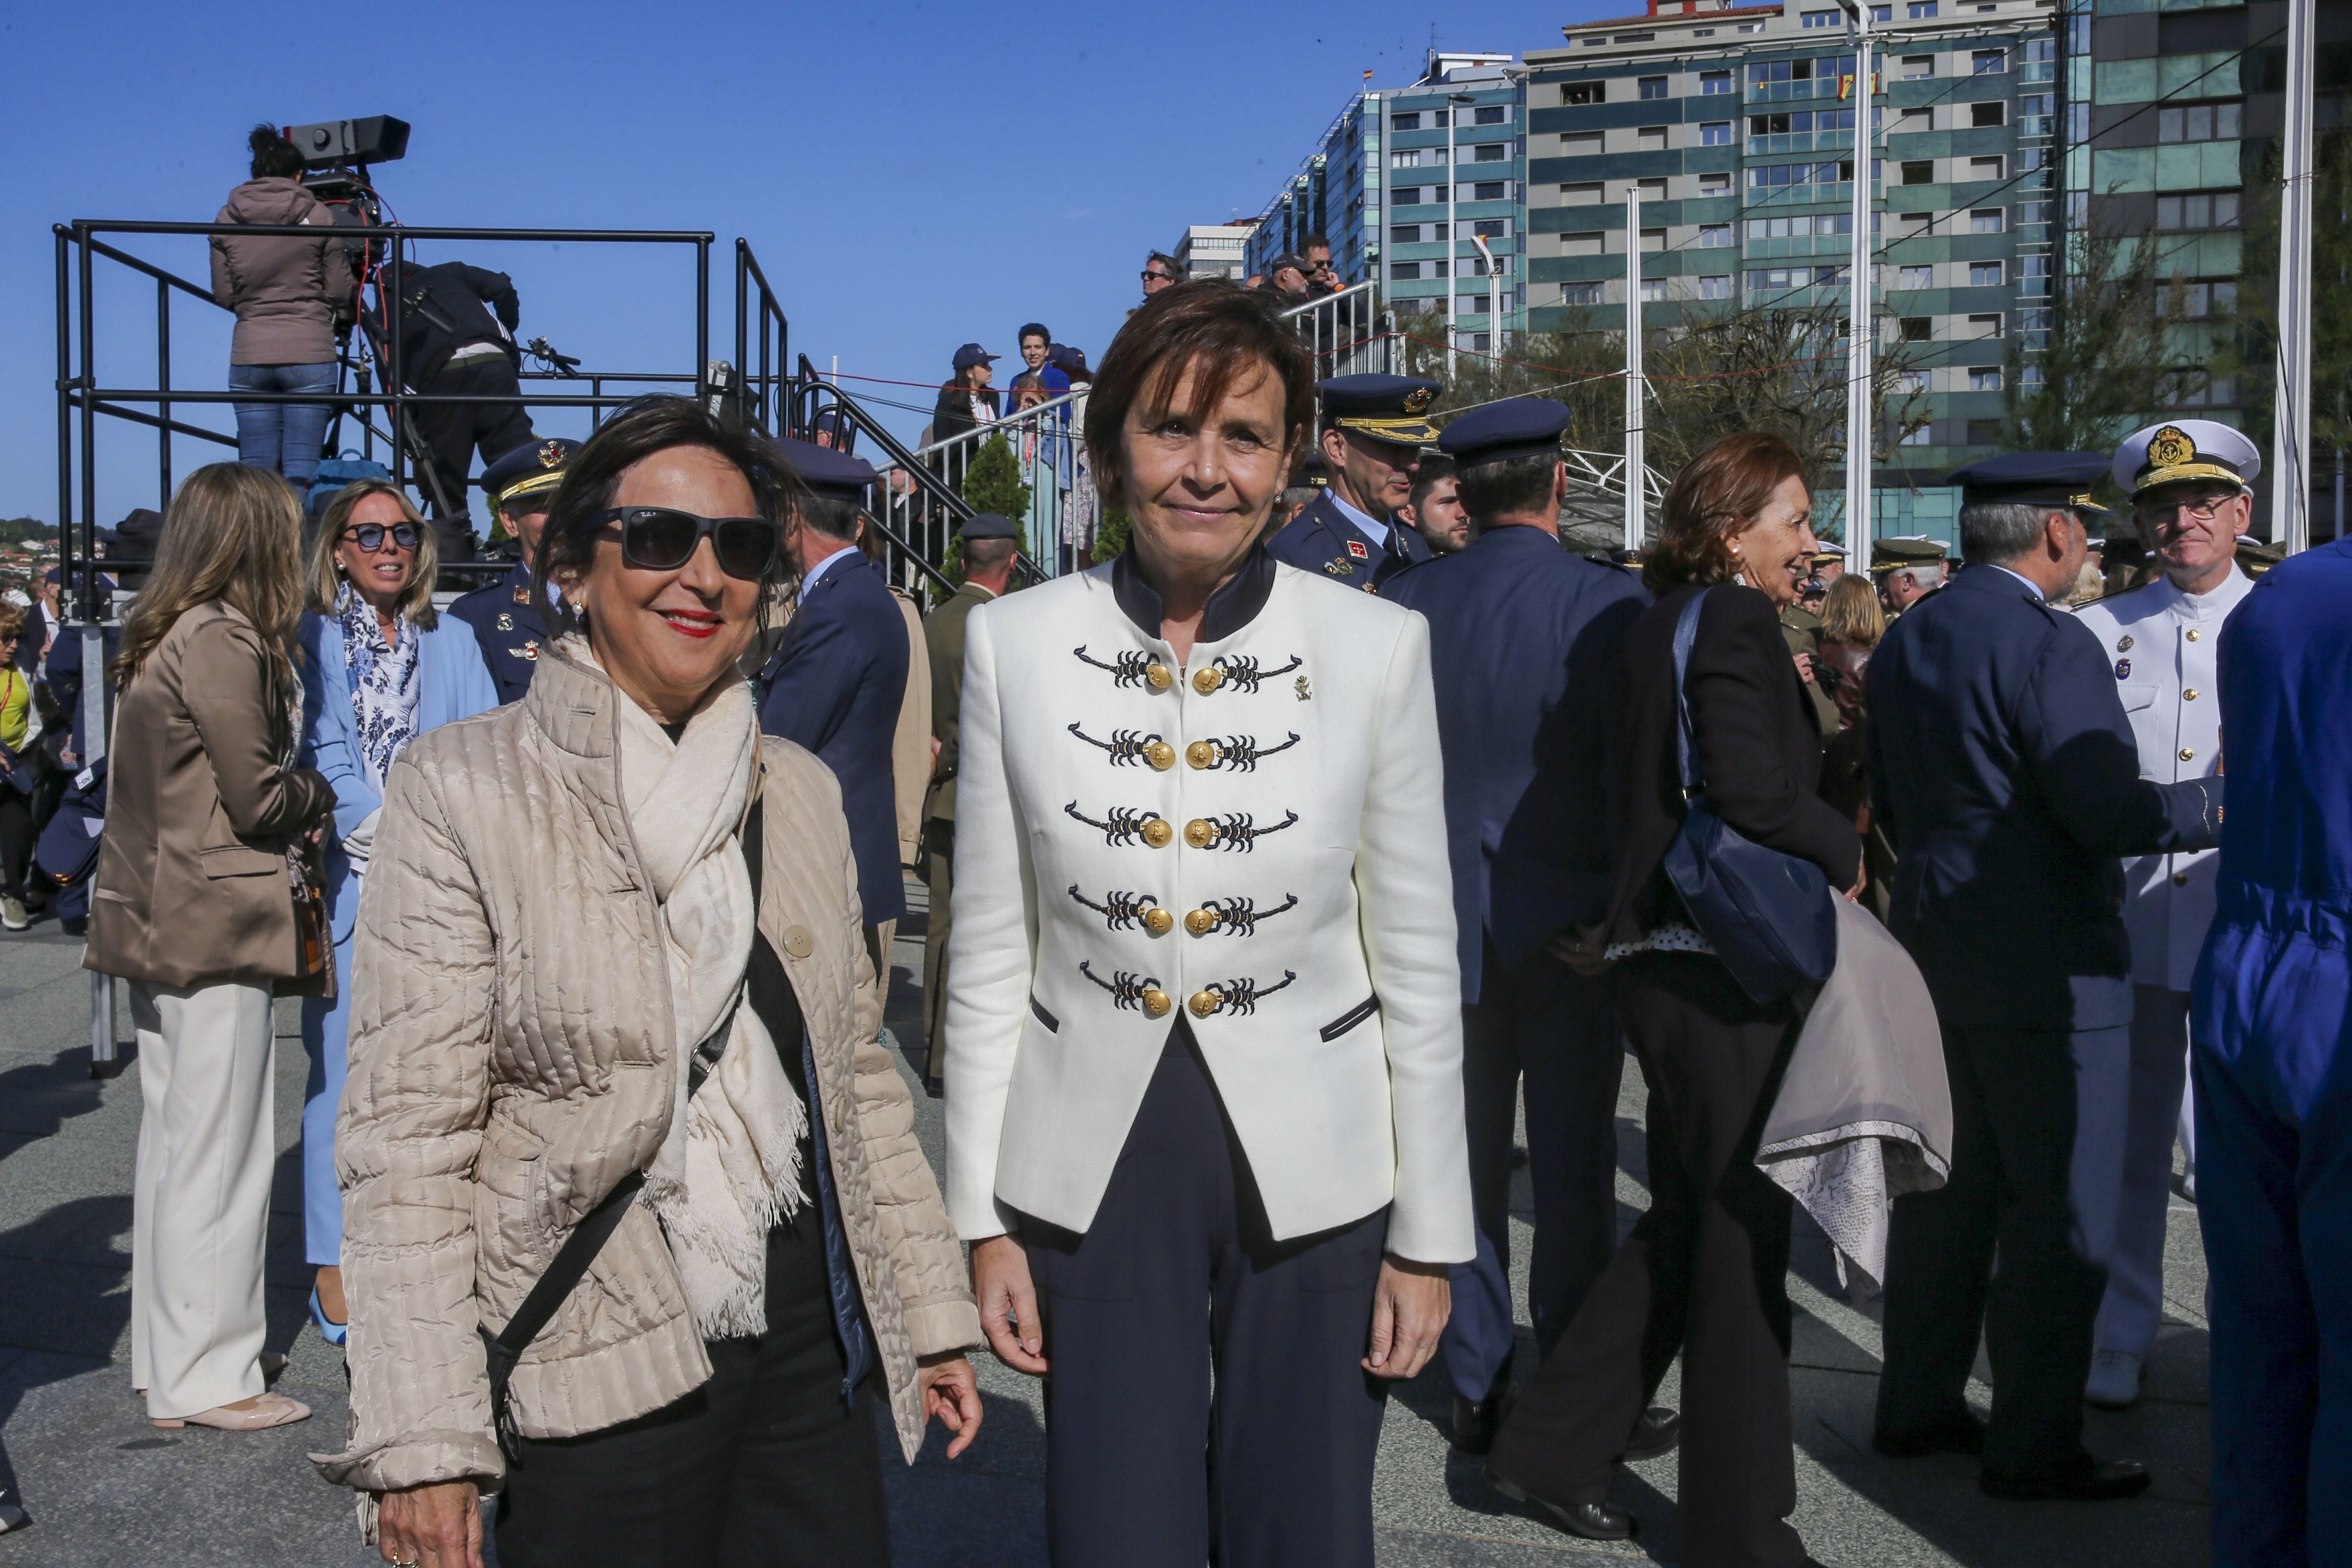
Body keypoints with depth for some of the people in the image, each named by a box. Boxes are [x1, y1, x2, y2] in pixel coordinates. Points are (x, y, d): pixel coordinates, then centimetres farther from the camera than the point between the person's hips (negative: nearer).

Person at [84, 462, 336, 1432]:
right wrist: (321, 795, 2)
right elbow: (257, 797, -16)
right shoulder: (221, 642, -16)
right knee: (219, 1152, -1)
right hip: (213, 926, -10)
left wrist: (294, 805, 6)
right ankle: (206, 1377, 7)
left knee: (174, 1145, 16)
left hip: (161, 920, 10)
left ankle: (170, 1355, 26)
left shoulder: (162, 638, 13)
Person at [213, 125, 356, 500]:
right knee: (302, 471, -3)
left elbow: (223, 295, 9)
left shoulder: (226, 219, 7)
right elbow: (340, 293, 1)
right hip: (308, 355, -3)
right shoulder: (318, 217, 0)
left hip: (249, 356, 3)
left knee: (255, 473, 5)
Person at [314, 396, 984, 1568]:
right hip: (599, 1384, -4)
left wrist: (930, 1314, 14)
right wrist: (422, 1443, -15)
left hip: (816, 1345, 5)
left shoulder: (801, 789, 9)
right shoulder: (461, 788, -7)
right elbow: (408, 1138, -11)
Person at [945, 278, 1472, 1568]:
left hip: (1313, 1173, 0)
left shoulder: (1376, 648, -7)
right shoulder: (1014, 643, -4)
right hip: (1095, 1174, 0)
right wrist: (980, 1218, 2)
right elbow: (988, 952, 1)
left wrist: (1429, 1233, 1)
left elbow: (1418, 960, -1)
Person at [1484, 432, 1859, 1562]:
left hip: (1662, 956, 9)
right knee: (1741, 1230, 1)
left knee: (1685, 1219, 19)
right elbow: (1754, 788, -25)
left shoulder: (1663, 624, 15)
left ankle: (1550, 1447, 25)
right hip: (1723, 966, -9)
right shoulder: (1733, 622, -14)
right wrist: (1845, 857, -10)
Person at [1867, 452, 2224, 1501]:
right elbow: (2108, 815, -21)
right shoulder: (2051, 646, -17)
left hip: (1933, 944, 9)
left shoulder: (1905, 640, 9)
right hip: (2045, 964, -8)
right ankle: (2034, 1446, 10)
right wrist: (2224, 802, -8)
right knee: (2059, 1212, 2)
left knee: (1946, 1190, 17)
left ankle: (1919, 1407, 26)